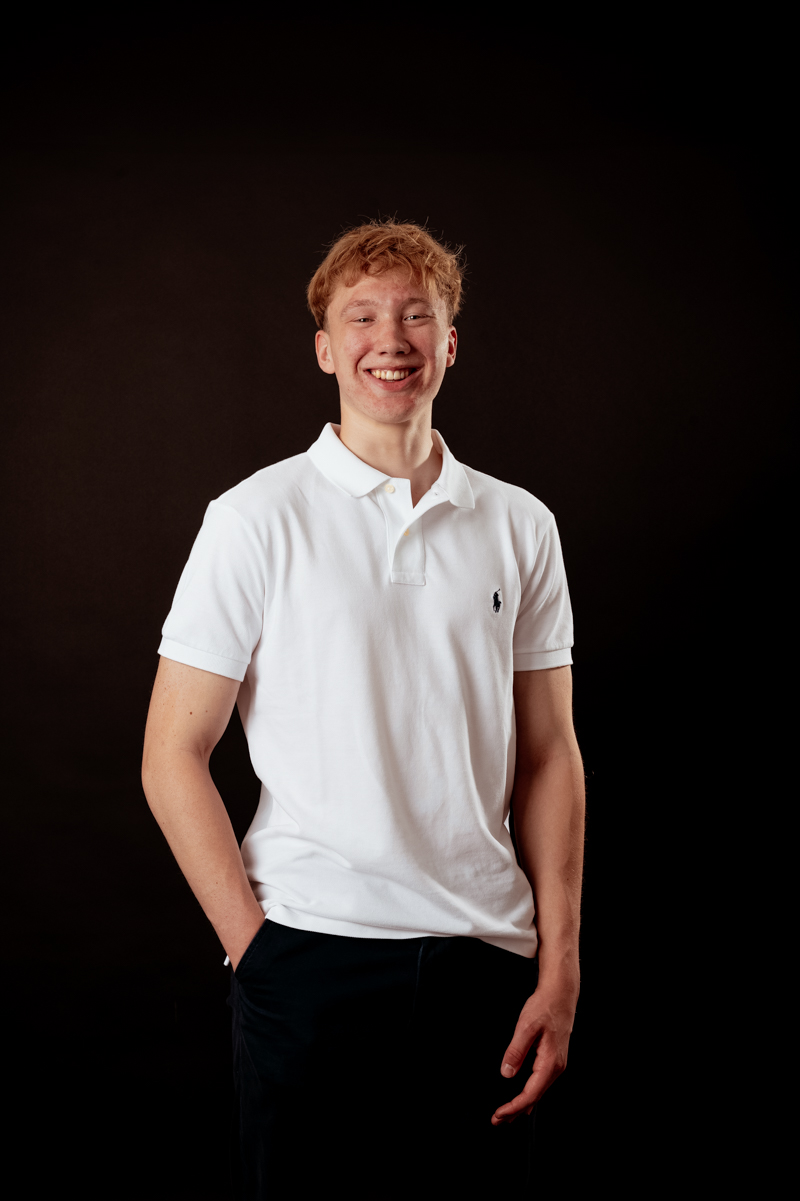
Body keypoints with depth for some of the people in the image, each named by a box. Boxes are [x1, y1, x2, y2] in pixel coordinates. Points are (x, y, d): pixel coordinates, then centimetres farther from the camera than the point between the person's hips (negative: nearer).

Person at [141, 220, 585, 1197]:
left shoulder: (521, 526, 7)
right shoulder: (259, 518, -3)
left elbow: (548, 759, 8)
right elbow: (172, 759, -3)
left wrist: (559, 971, 2)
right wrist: (255, 947, -8)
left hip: (485, 960, 3)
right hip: (313, 958, -3)